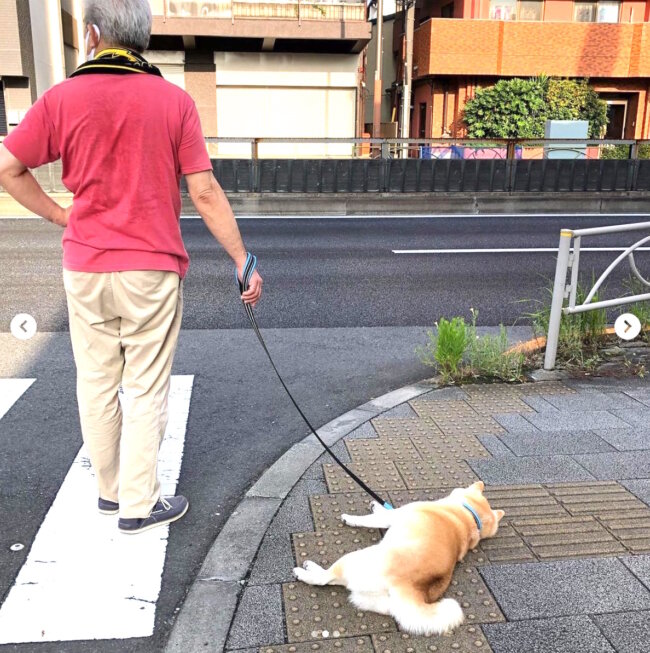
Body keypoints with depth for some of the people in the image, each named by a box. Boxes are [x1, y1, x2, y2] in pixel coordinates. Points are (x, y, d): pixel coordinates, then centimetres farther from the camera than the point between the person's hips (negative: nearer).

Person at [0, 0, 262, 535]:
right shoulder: (174, 101, -6)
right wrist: (243, 261, -3)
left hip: (85, 270, 3)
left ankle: (111, 490, 31)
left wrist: (60, 216, 11)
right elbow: (205, 193, -9)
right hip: (152, 271, -2)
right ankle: (139, 505, 16)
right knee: (147, 390, 7)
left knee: (97, 385, 16)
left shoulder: (62, 99, -1)